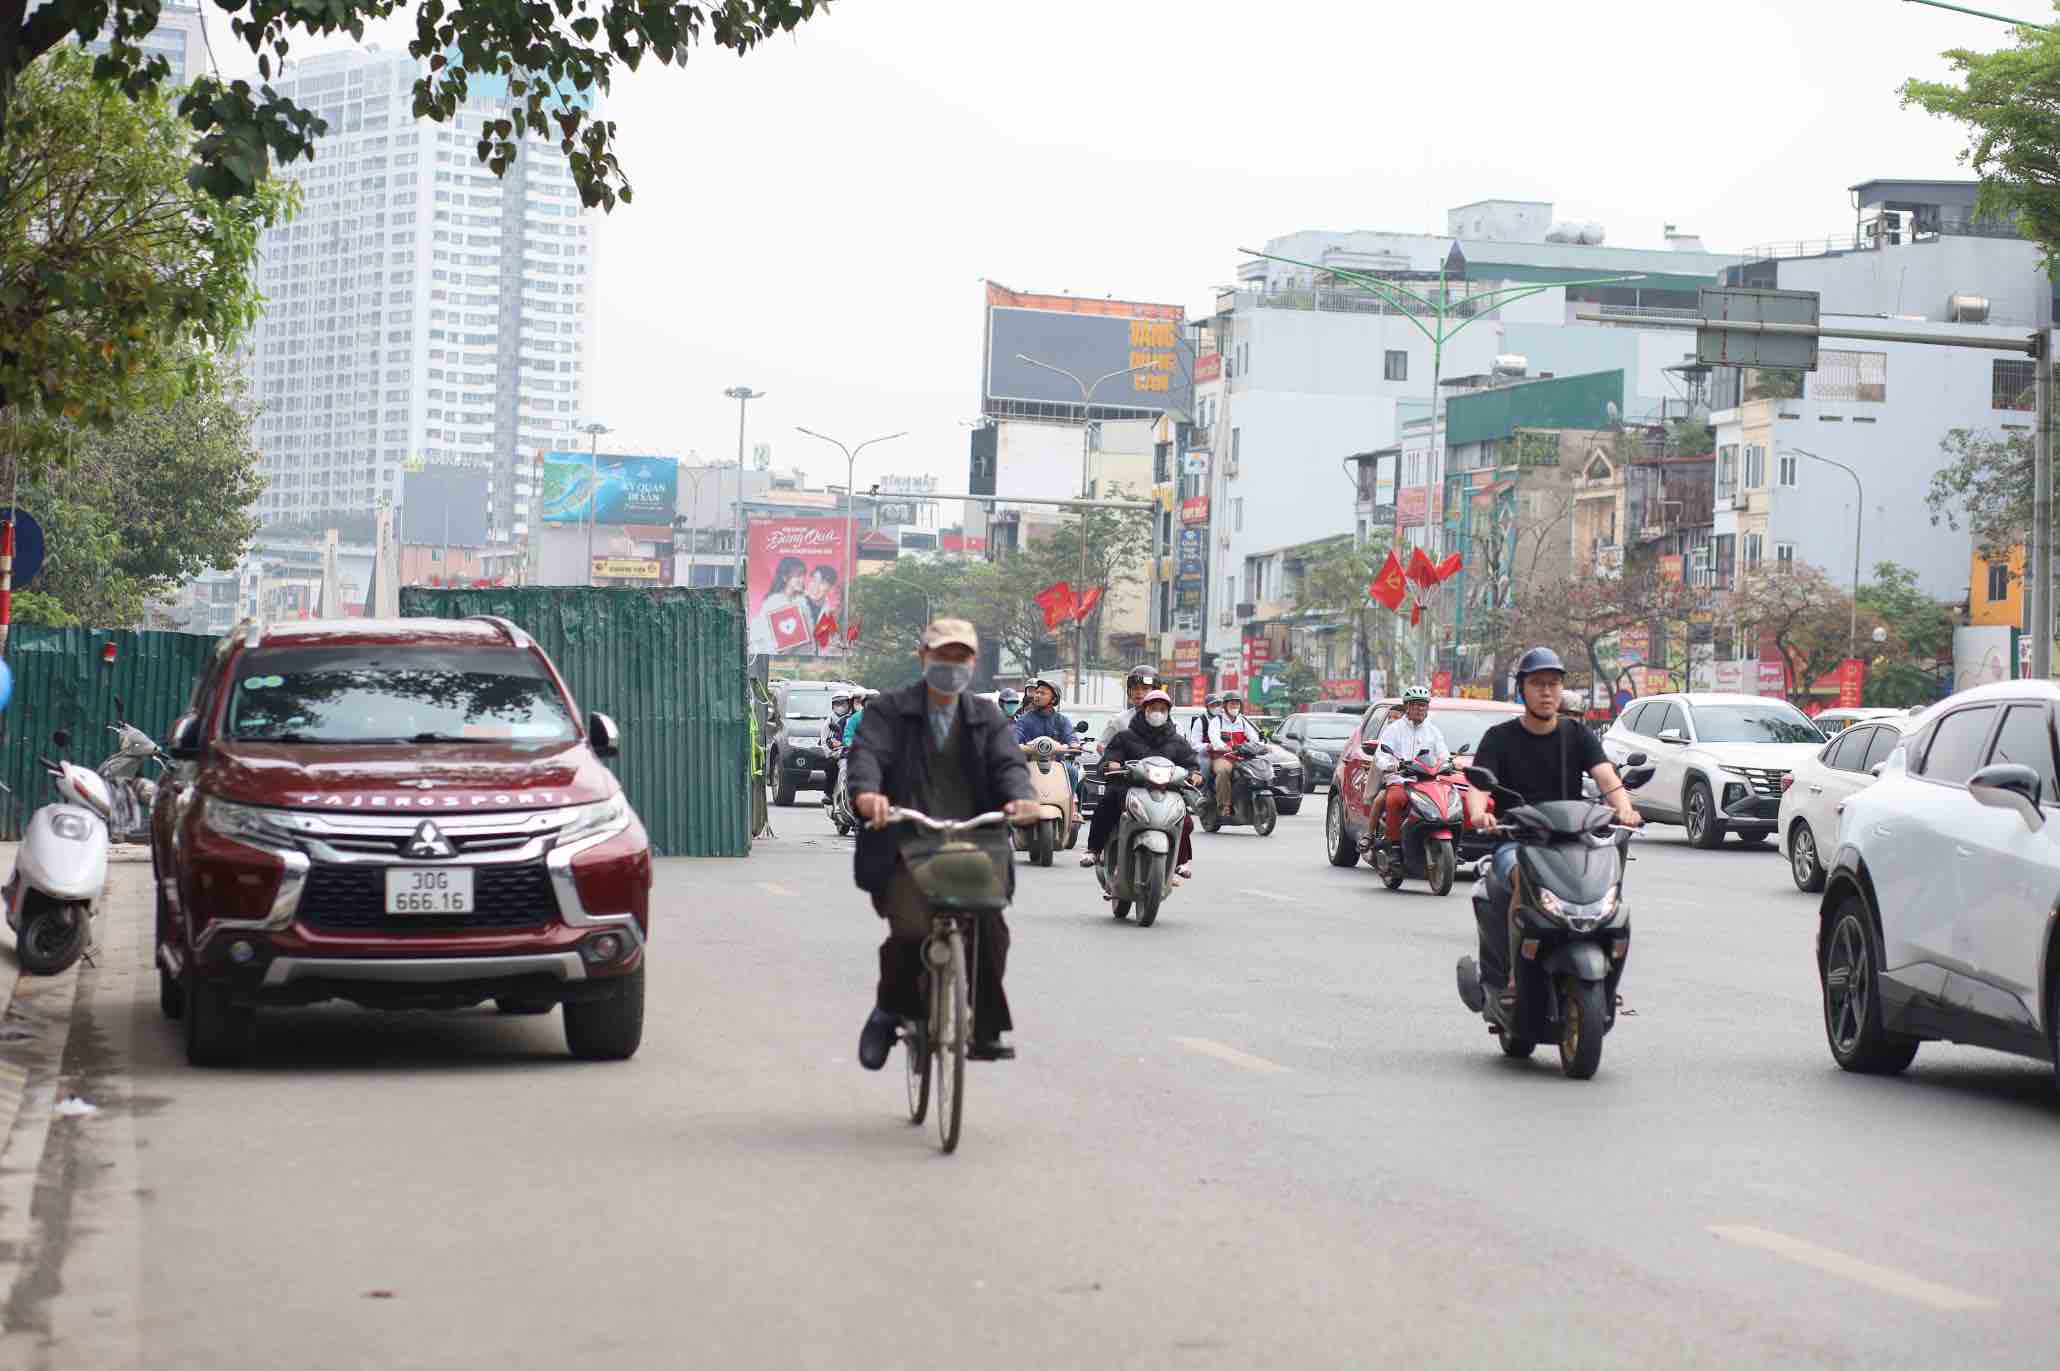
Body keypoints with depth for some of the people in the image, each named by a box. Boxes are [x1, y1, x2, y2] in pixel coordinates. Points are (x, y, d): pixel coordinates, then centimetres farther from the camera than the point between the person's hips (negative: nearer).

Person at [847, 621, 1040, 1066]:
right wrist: (867, 793, -32)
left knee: (990, 925, -23)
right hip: (908, 845, -2)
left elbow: (1008, 762, 3)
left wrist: (1020, 796, -22)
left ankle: (987, 1027, -6)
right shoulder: (888, 710, 9)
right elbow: (867, 753, -8)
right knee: (911, 931, -23)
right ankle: (891, 1009, 8)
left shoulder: (987, 718, 19)